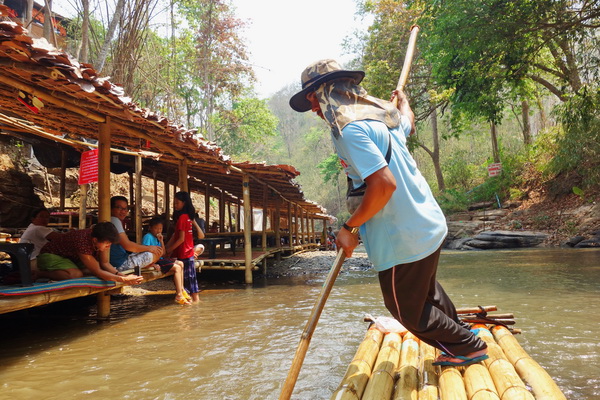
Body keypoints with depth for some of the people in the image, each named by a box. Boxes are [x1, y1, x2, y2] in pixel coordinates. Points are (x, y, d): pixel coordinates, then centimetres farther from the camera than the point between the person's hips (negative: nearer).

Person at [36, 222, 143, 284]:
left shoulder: (101, 239, -15)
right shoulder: (83, 242, -38)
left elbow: (105, 263, -8)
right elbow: (97, 272, -37)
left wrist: (120, 274, -26)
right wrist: (123, 280, -44)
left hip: (71, 258, 8)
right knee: (76, 274, -36)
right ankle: (41, 274, -14)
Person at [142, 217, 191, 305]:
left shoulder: (157, 237, 15)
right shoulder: (148, 237, -12)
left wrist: (161, 241, 2)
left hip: (160, 259, 10)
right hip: (154, 261, -10)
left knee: (180, 264, 8)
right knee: (177, 268, -17)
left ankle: (181, 289, 7)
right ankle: (179, 295, -18)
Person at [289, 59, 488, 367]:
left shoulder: (350, 130, -23)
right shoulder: (380, 115, 5)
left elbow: (384, 183, -31)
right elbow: (408, 123, 29)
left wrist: (350, 228, -20)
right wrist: (403, 100, 51)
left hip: (404, 239, -9)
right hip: (429, 223, 10)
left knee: (408, 310, 13)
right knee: (426, 290, 32)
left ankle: (468, 347, 27)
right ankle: (461, 334, 49)